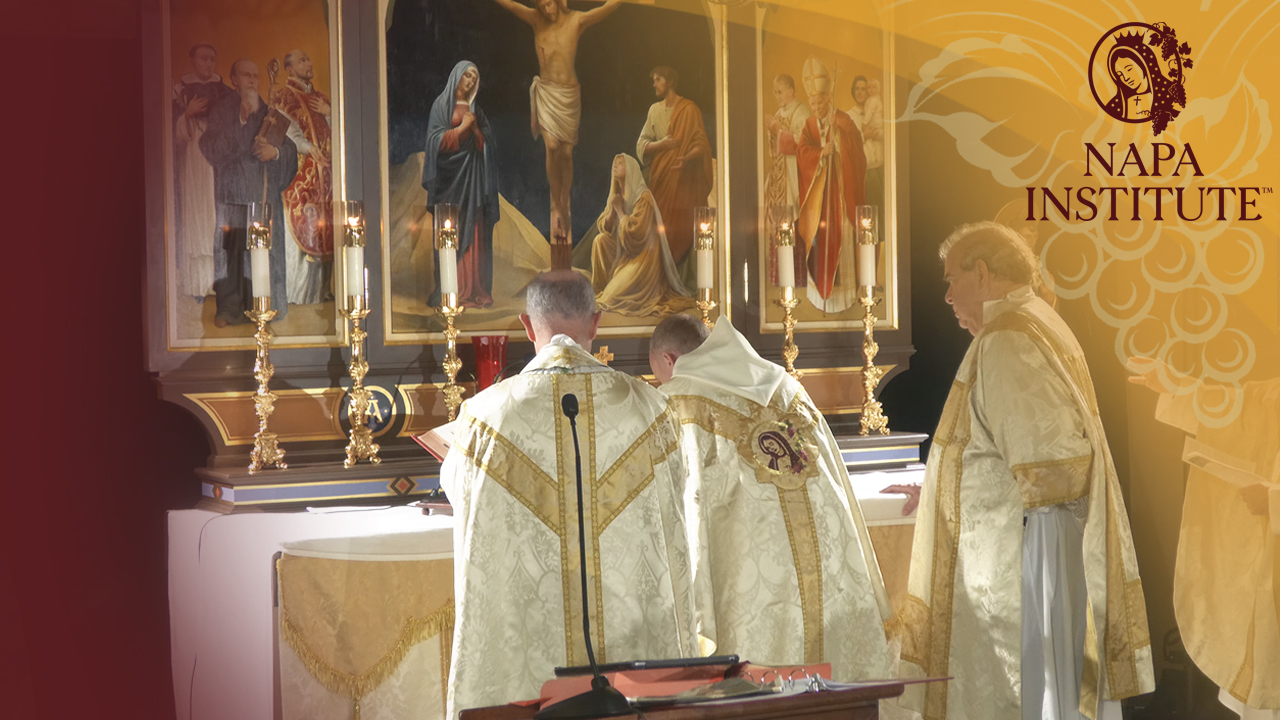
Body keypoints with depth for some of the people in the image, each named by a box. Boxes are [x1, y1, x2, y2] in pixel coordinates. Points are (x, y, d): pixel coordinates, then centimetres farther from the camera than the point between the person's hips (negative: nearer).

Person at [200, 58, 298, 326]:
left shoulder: (269, 110, 15)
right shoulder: (222, 110, 5)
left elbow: (291, 148, 16)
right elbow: (212, 150, -8)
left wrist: (275, 152, -7)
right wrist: (241, 121, -14)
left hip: (266, 193, 3)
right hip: (233, 191, -3)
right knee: (231, 252, -8)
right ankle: (230, 309, -5)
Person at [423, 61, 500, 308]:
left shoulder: (475, 109, 18)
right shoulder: (442, 104, 4)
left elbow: (486, 144, 12)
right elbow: (437, 139, -6)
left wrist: (475, 128, -4)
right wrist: (462, 128, -10)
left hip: (472, 175, 5)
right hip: (450, 174, -5)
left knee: (473, 232, -2)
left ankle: (473, 289, -4)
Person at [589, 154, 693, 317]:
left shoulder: (643, 196, -17)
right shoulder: (617, 194, 8)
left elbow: (633, 232, -24)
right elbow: (602, 227, 6)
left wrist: (619, 209, -15)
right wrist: (612, 210, -12)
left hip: (643, 256, -8)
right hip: (624, 253, 8)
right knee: (600, 239, -17)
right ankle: (602, 289, -4)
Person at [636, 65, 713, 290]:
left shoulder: (689, 109, -4)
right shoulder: (654, 110, 12)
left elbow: (701, 144, -9)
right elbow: (641, 145, 9)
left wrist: (687, 157, -29)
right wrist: (661, 144, -11)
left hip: (684, 178, -4)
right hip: (661, 178, 4)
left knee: (685, 228, -7)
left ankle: (689, 278, -3)